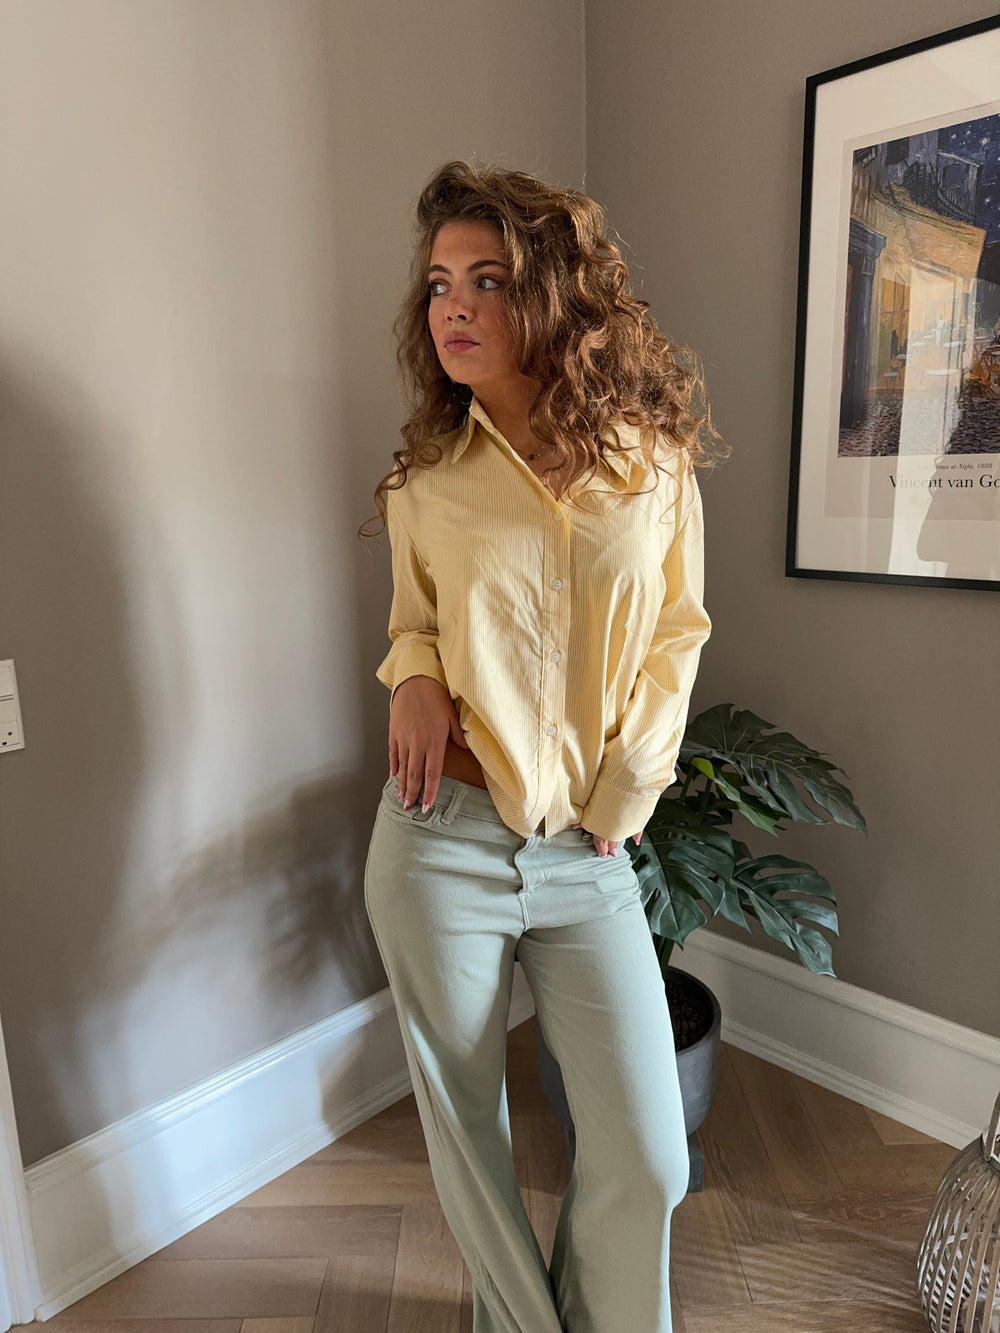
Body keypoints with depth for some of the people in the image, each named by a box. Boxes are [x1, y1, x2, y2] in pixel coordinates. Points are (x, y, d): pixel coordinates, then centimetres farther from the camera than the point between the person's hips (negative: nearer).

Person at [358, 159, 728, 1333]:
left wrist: (616, 801, -1)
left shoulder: (652, 459, -2)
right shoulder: (425, 483, 0)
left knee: (646, 1162, 8)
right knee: (465, 1135, 15)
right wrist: (415, 677, -8)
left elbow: (674, 637, 6)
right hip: (444, 840, 1)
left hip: (588, 852, 0)